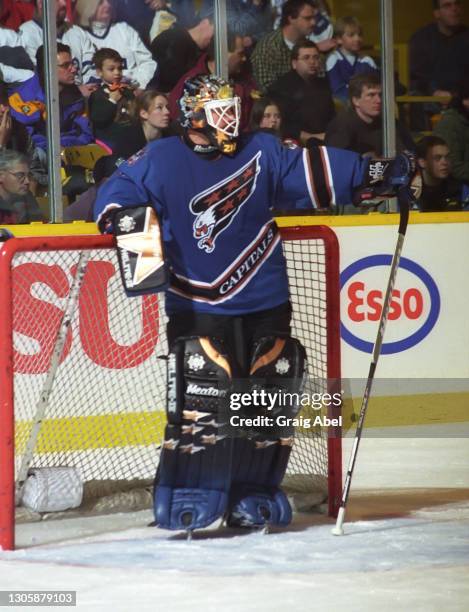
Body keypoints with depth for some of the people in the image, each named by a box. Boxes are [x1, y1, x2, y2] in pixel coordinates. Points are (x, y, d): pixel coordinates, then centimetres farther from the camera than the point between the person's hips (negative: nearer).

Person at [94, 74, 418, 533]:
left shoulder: (262, 152, 7)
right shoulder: (160, 160, -1)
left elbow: (315, 171, 9)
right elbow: (117, 194, -3)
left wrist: (374, 176, 1)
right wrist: (129, 224, -24)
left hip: (264, 303, 4)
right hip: (198, 305, -4)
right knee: (200, 404, -14)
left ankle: (253, 496, 16)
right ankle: (188, 498, -5)